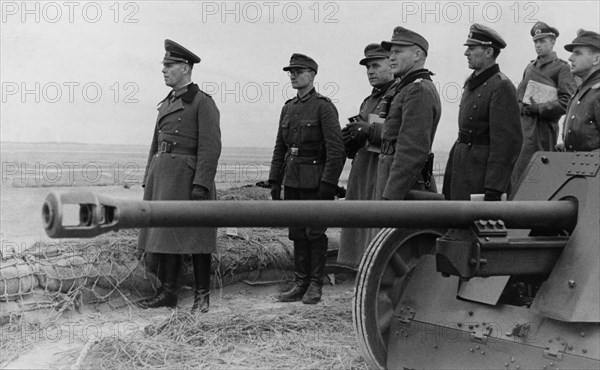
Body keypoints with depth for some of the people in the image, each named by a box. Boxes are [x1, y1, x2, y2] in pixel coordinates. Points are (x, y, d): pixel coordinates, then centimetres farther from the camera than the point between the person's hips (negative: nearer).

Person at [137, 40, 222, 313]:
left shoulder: (203, 102, -7)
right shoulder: (166, 104, 17)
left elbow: (211, 146, -14)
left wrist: (201, 185, -21)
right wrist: (148, 182, 16)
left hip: (187, 175, -8)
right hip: (162, 174, 8)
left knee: (195, 236, 0)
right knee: (164, 234, 9)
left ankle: (202, 296, 9)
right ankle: (167, 293, 16)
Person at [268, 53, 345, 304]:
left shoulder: (323, 106, -8)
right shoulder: (288, 108, 13)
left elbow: (336, 149, -14)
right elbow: (279, 148, 15)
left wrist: (328, 184, -19)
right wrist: (274, 181, 10)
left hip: (315, 181, -6)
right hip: (292, 180, 6)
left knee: (315, 234, 0)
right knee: (297, 234, 9)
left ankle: (315, 286, 9)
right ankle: (301, 284, 16)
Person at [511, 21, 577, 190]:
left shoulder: (561, 68, -1)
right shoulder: (530, 67, 21)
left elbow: (567, 101, -10)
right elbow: (519, 94, 27)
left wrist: (539, 109, -14)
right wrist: (521, 107, 4)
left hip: (543, 129, -7)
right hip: (523, 125, 7)